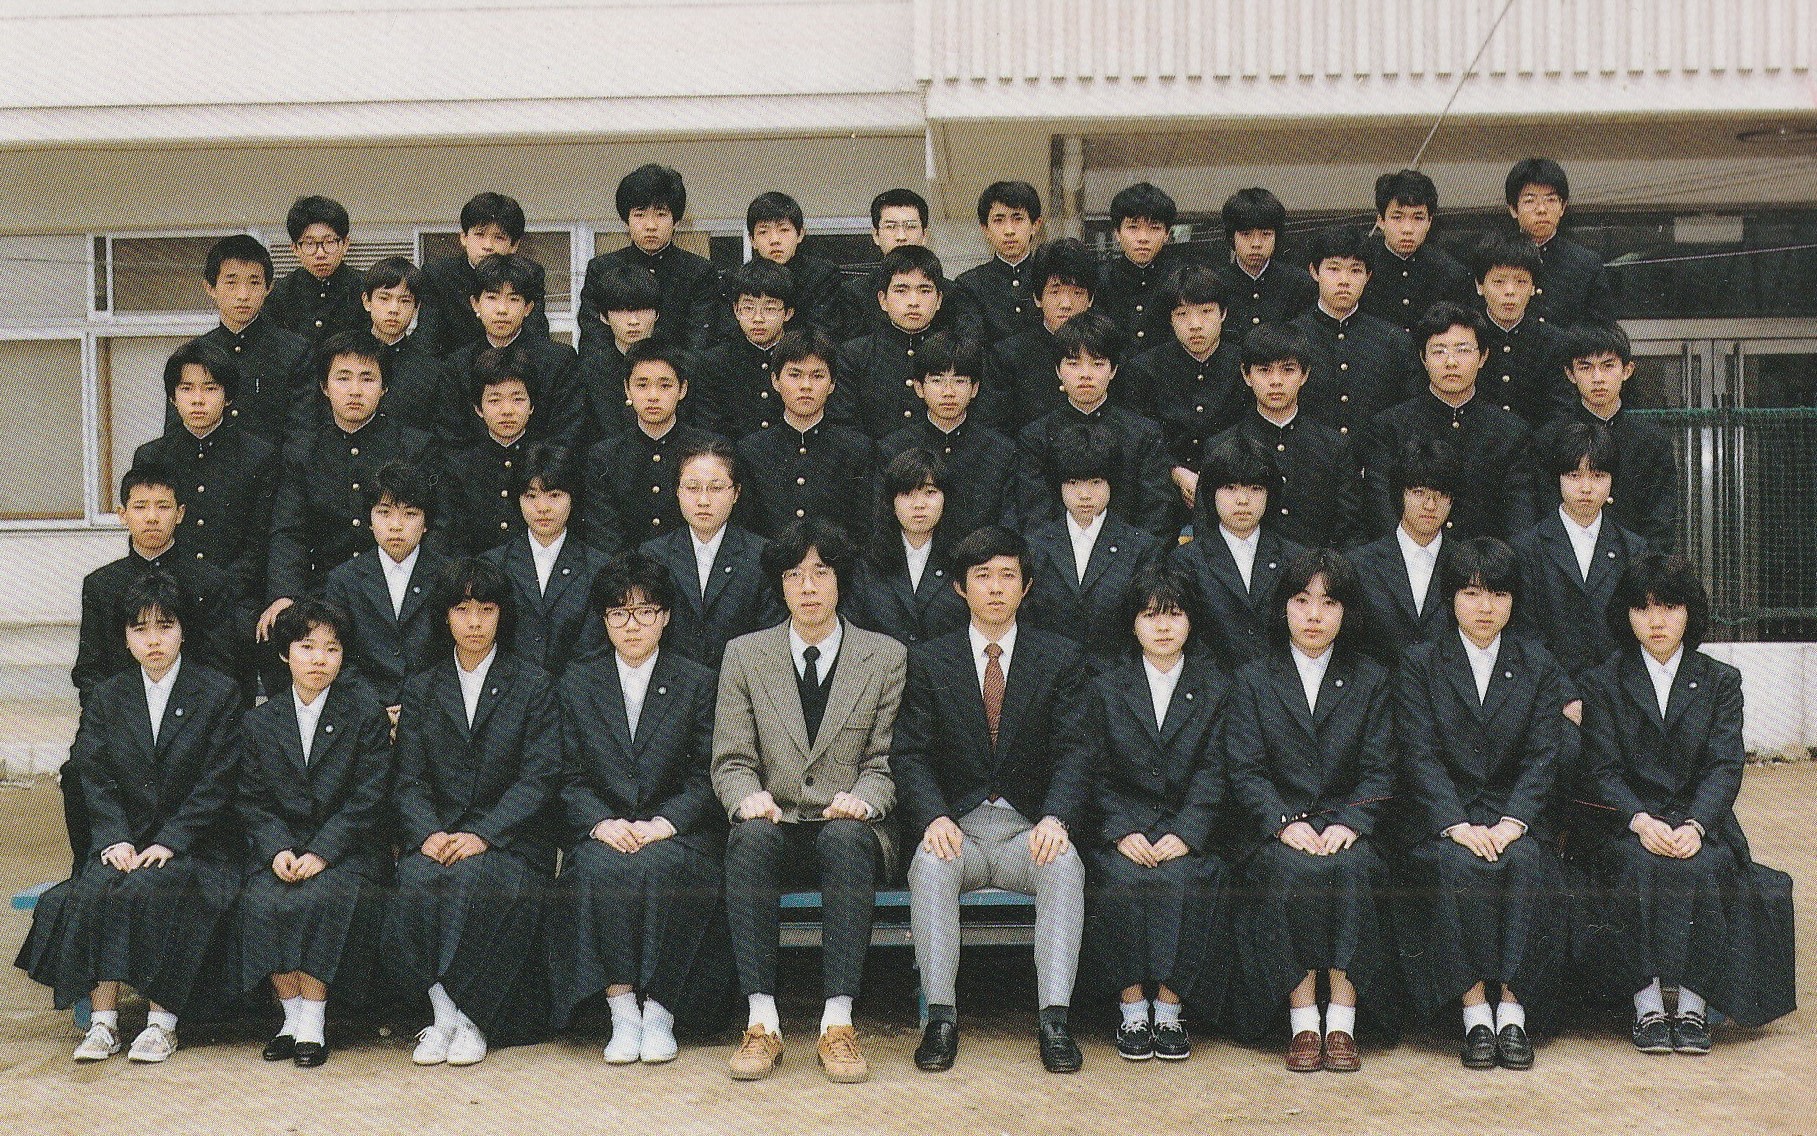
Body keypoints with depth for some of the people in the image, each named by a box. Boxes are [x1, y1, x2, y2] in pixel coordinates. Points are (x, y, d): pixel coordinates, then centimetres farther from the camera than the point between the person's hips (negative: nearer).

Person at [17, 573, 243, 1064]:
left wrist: (169, 842, -16)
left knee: (152, 890, -32)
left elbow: (216, 785, -5)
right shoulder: (107, 698, 13)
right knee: (92, 891, -27)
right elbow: (95, 780, 5)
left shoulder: (219, 693, 1)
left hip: (195, 843, -3)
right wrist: (114, 839, -12)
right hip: (125, 840, 3)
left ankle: (162, 1020, -26)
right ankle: (102, 1020, -23)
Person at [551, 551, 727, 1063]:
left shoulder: (697, 683, 8)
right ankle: (622, 1011, -27)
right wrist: (602, 823, -15)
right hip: (601, 832, 1)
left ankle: (660, 1012, -24)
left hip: (676, 833, -1)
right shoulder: (578, 684, 12)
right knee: (601, 869, -33)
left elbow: (705, 777, 2)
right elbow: (569, 777, 5)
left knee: (662, 868, -34)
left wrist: (660, 825, -15)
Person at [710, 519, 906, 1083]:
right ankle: (762, 1022, -34)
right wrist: (749, 798, -17)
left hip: (850, 830, -1)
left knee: (846, 836, -36)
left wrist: (862, 799, -17)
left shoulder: (886, 657, 8)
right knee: (751, 835, -34)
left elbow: (887, 762, 5)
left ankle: (837, 1022, -36)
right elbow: (731, 762, 6)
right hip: (775, 827, 1)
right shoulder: (744, 655, 10)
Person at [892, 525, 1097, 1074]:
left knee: (1065, 865, -32)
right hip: (957, 826, 0)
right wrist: (934, 818, -19)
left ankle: (1054, 1018, -33)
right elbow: (912, 754, 1)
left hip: (1030, 828, 0)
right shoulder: (930, 662, 9)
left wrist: (1056, 819, -22)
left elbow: (1073, 751, -2)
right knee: (930, 865, -32)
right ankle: (940, 1018, -30)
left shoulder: (1061, 659, 8)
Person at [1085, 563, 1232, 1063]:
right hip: (1122, 827, 1)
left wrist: (1184, 834, -14)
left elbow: (1212, 772, 1)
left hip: (1188, 829, 0)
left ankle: (1170, 1008, -21)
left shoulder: (1216, 688, 10)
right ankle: (1132, 1008, -20)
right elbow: (1098, 773, 5)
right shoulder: (1107, 688, 12)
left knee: (1182, 879, -31)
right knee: (1125, 880, -30)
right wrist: (1122, 832, -13)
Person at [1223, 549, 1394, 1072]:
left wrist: (1349, 823, -14)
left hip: (1347, 829, 1)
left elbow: (1378, 770, 5)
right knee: (1293, 872, -33)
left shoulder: (1370, 681, 13)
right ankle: (1302, 1022, -28)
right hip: (1276, 830, -1)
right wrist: (1286, 822, -16)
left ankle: (1342, 1023, -29)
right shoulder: (1253, 680, 10)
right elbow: (1244, 770, 1)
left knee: (1352, 869, -32)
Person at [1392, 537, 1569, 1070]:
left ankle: (1513, 1006, -26)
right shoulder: (1420, 664, 5)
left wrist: (1513, 822, -17)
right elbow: (1419, 755, -5)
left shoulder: (1538, 666, 11)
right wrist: (1458, 825, -21)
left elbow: (1543, 755, 0)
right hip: (1440, 817, -1)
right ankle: (1474, 1007, -26)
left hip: (1516, 817, 1)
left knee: (1526, 863, -31)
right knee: (1461, 867, -33)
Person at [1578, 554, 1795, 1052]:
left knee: (1703, 868, -32)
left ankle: (1693, 1004, -23)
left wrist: (1694, 826, -21)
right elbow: (1603, 772, -2)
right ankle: (1647, 1004, -27)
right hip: (1628, 823, 0)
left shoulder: (1721, 681, 12)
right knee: (1640, 868, -33)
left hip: (1703, 823, 1)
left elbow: (1725, 766, -1)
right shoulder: (1601, 684, 9)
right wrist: (1640, 821, -22)